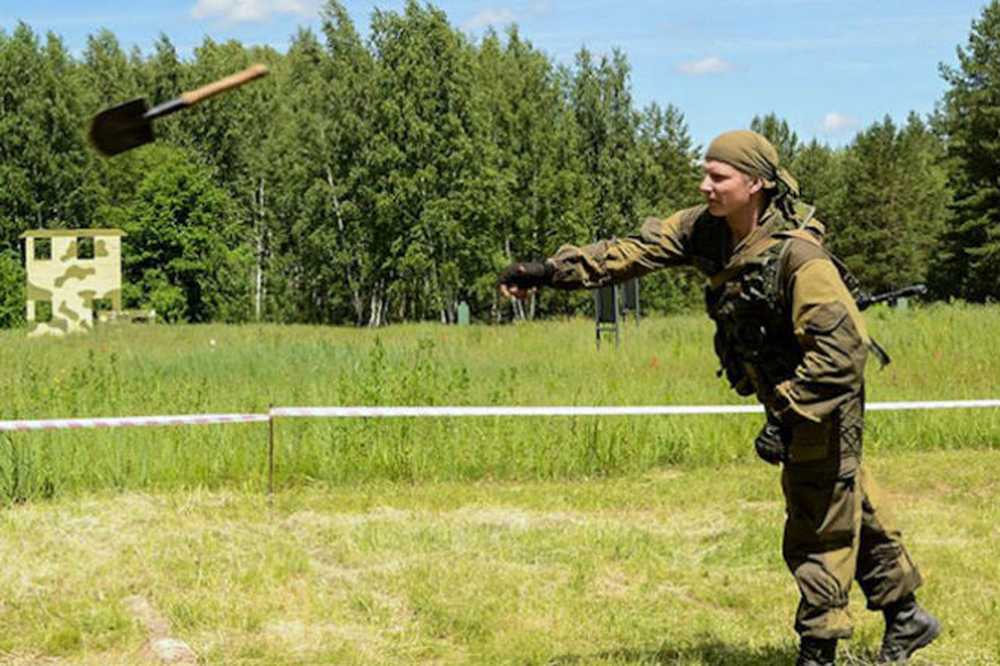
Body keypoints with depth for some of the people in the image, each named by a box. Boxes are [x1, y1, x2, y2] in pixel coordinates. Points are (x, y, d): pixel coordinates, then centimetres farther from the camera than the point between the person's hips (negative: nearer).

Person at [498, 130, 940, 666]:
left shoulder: (798, 254, -32)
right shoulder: (706, 229, -9)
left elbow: (840, 347, -34)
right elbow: (632, 252, -7)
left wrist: (787, 418, -34)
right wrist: (551, 271, -15)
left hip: (827, 400, -9)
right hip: (788, 395, 9)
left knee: (820, 527, -2)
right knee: (849, 504, 20)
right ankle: (904, 616, 34)